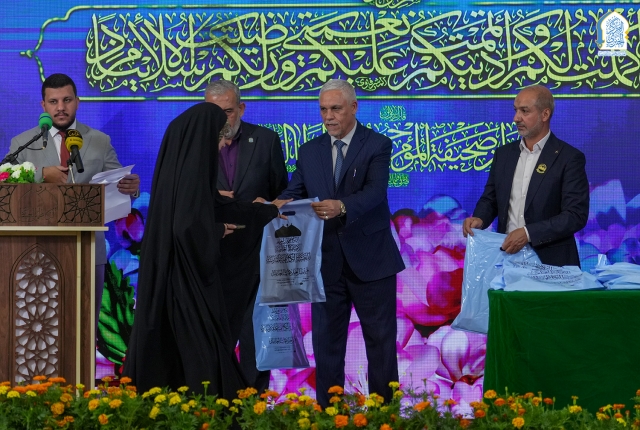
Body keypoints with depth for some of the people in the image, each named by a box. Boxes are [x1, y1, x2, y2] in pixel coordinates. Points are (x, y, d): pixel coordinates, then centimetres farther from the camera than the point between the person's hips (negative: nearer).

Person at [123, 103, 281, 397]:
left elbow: (214, 204, 23)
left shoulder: (179, 163, 11)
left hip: (169, 273, 9)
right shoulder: (192, 170, -19)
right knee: (200, 344, -3)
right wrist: (218, 231, -7)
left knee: (167, 346, 13)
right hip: (186, 276, -9)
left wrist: (267, 211, 29)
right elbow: (189, 226, -26)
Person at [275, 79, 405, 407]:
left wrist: (342, 206, -39)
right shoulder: (309, 151, 9)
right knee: (326, 341, 7)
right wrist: (280, 204, -22)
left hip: (370, 259, -3)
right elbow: (294, 192, 2)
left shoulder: (377, 146, -5)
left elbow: (375, 192, -20)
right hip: (327, 262, 4)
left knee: (381, 340, 6)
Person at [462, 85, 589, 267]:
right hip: (507, 256, 4)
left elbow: (576, 215, -13)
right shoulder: (504, 153, 10)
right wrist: (479, 218, -6)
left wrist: (528, 233, -22)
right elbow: (490, 199, 16)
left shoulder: (569, 158, -7)